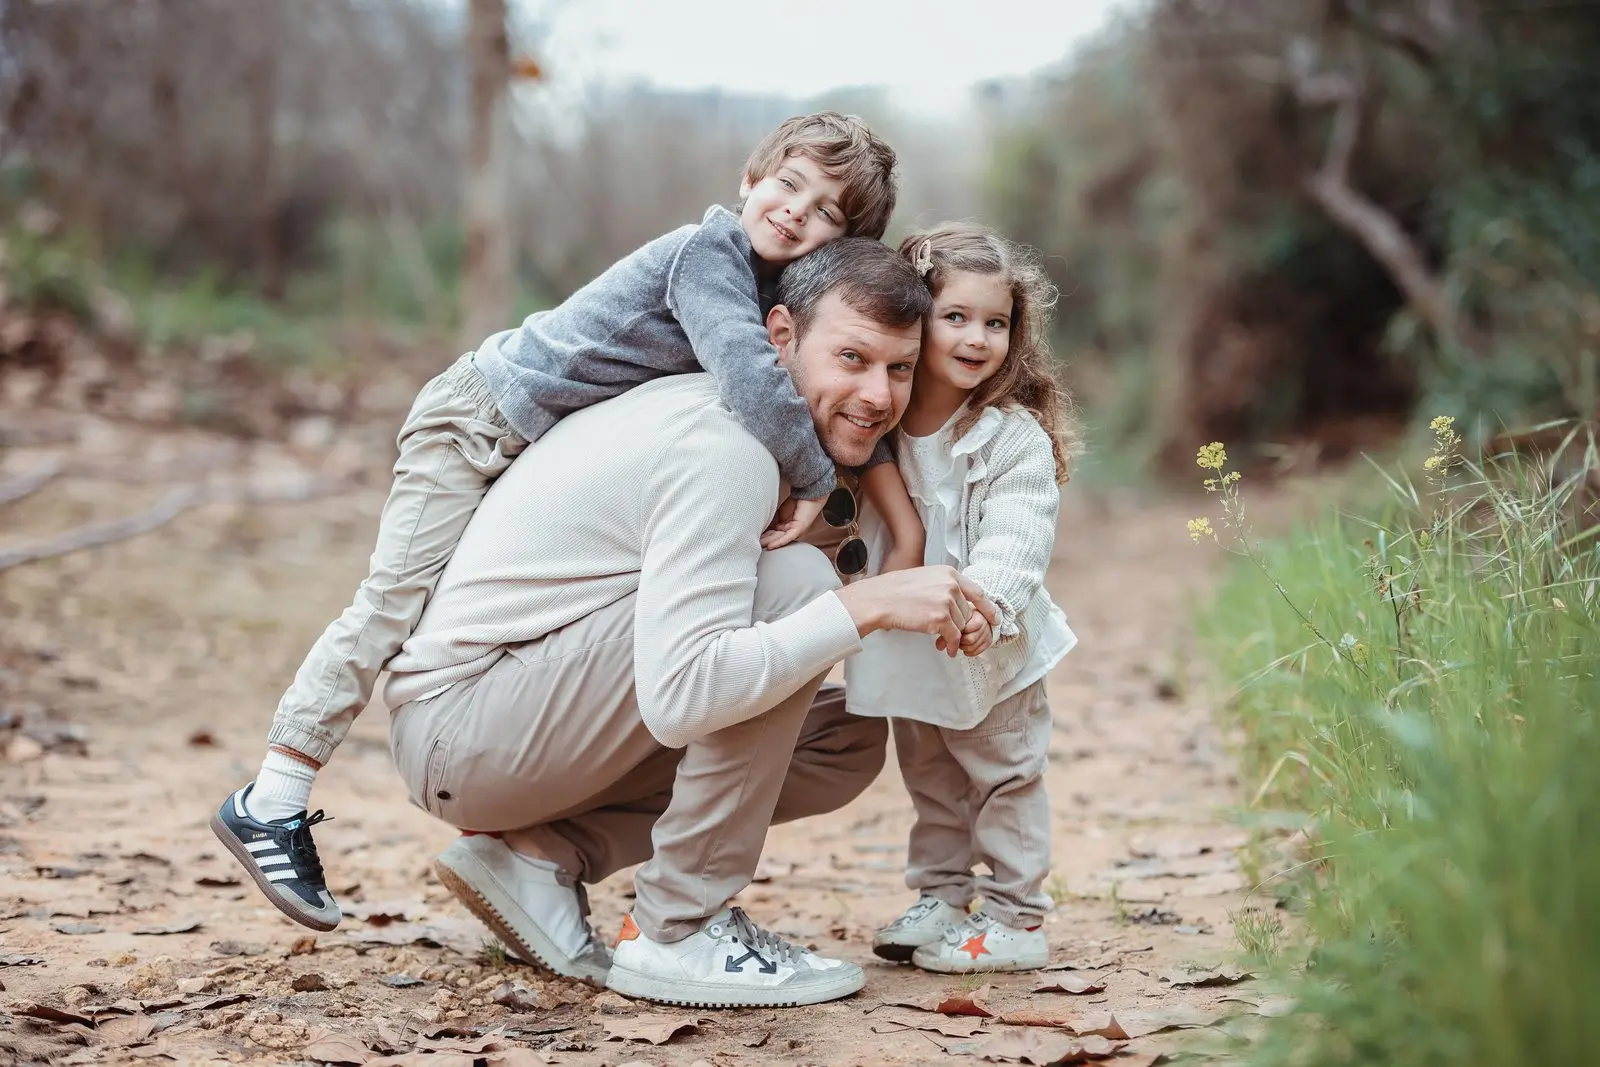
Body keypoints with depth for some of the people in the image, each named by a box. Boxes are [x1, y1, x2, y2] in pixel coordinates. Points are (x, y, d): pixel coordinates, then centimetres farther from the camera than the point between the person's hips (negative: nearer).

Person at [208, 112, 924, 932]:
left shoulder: (777, 292, 5)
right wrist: (812, 476, -27)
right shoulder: (709, 255, -22)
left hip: (550, 458, 10)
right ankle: (271, 803, -7)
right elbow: (750, 379, -36)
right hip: (477, 421, -10)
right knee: (395, 607, -12)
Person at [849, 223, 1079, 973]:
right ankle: (940, 898, 31)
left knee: (1004, 775, 5)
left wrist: (981, 602, -43)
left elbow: (1015, 543, -27)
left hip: (992, 649, -5)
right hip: (905, 647, 5)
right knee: (929, 778, 17)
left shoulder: (1016, 439, -18)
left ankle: (1016, 920, 13)